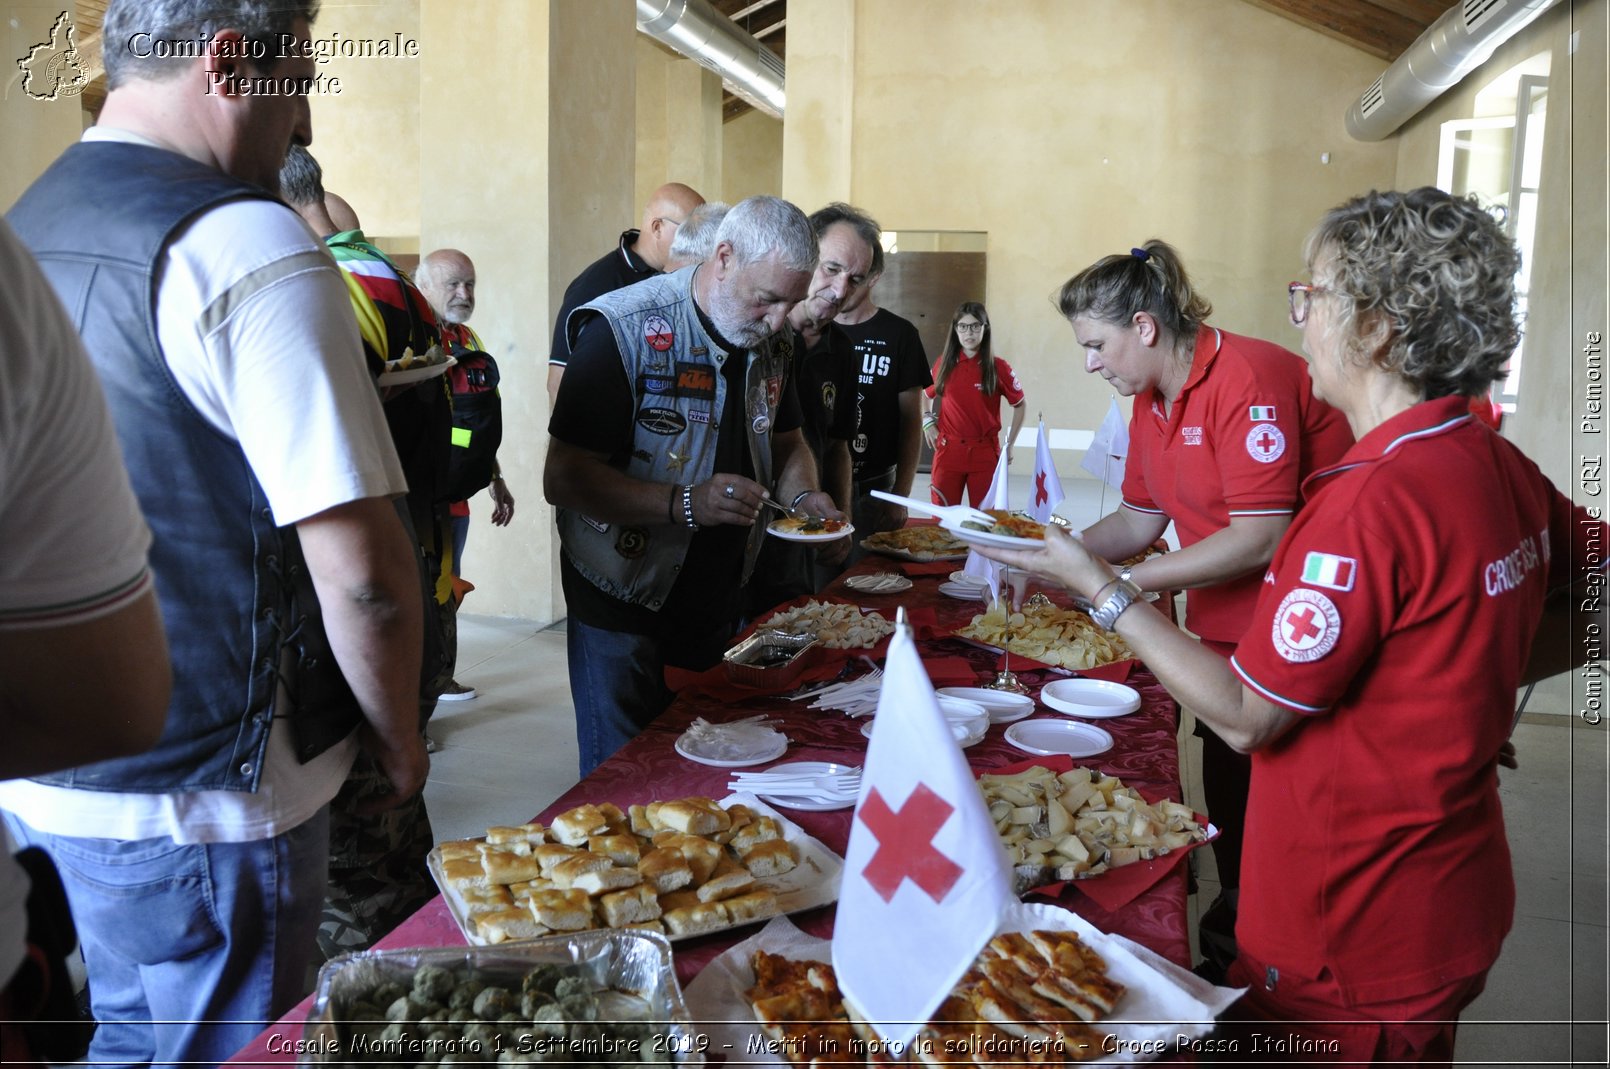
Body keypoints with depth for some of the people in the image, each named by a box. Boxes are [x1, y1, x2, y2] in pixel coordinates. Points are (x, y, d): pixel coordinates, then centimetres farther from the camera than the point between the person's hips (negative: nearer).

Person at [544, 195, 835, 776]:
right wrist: (685, 504, -32)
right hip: (623, 611, -6)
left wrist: (802, 494, -3)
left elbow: (787, 442, 19)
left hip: (720, 603, 6)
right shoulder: (623, 329, -18)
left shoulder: (767, 342, 3)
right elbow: (563, 479, -21)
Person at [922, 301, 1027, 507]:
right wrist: (927, 422, 6)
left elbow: (1019, 405, 10)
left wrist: (1009, 445, 7)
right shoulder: (944, 363, 4)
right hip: (948, 450, 1)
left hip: (985, 452, -1)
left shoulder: (998, 367, -3)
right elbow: (928, 395, 22)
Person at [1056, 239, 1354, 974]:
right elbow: (1140, 521, 12)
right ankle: (1226, 957, 37)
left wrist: (1116, 582, -25)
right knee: (1226, 811, 19)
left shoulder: (1249, 379, -22)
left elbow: (1260, 539, -27)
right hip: (1227, 633, 9)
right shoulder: (1151, 401, 7)